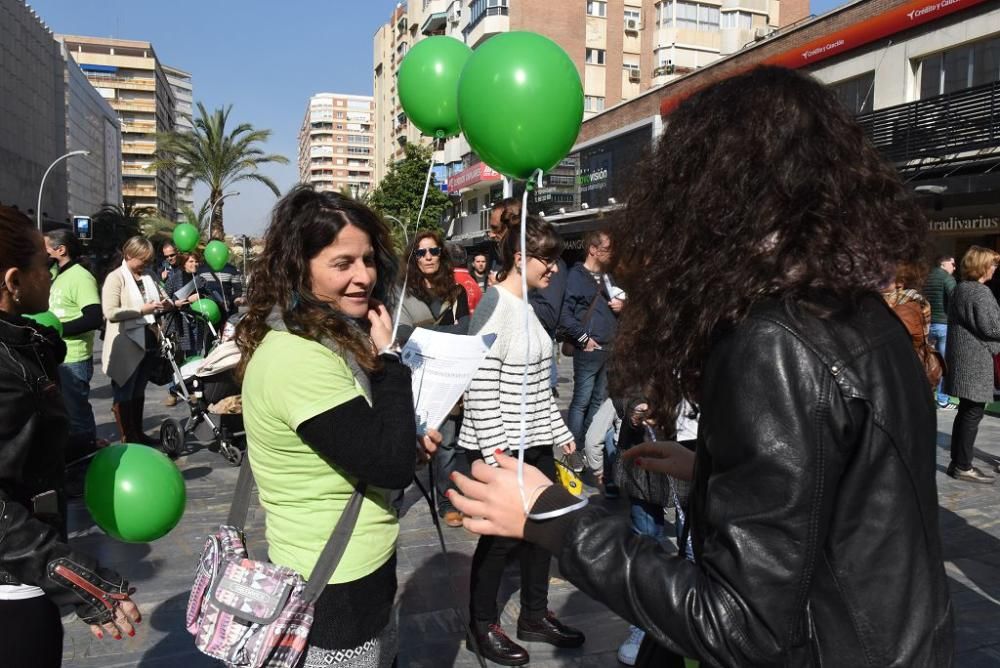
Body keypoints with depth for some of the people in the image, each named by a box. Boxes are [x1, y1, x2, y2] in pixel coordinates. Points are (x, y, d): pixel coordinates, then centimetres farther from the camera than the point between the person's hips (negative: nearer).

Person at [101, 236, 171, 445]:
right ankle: (127, 439, 15)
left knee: (139, 391, 18)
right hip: (125, 346, -7)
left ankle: (138, 433, 30)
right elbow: (110, 313, -22)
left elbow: (159, 299, 22)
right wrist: (142, 310, -24)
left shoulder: (148, 276, 9)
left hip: (146, 342, 7)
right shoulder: (115, 278, -12)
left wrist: (165, 304, -2)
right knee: (123, 394, 6)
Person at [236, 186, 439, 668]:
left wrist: (406, 440, -4)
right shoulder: (299, 358, -27)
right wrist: (386, 357, -19)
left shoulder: (327, 340, 5)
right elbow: (391, 467, -28)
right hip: (333, 594, -9)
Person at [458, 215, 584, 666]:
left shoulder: (526, 307, 11)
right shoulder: (495, 308, -17)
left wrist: (560, 432, 18)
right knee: (501, 535, 4)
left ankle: (534, 616, 33)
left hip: (535, 443, 9)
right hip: (500, 449, -8)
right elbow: (480, 390, -21)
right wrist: (496, 455, -22)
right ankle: (483, 628, 24)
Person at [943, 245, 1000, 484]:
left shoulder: (960, 289, 14)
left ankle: (957, 462, 21)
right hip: (975, 360, -10)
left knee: (965, 411, 15)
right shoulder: (980, 292, -16)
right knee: (973, 413, -4)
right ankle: (963, 467, 2)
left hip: (961, 357, 10)